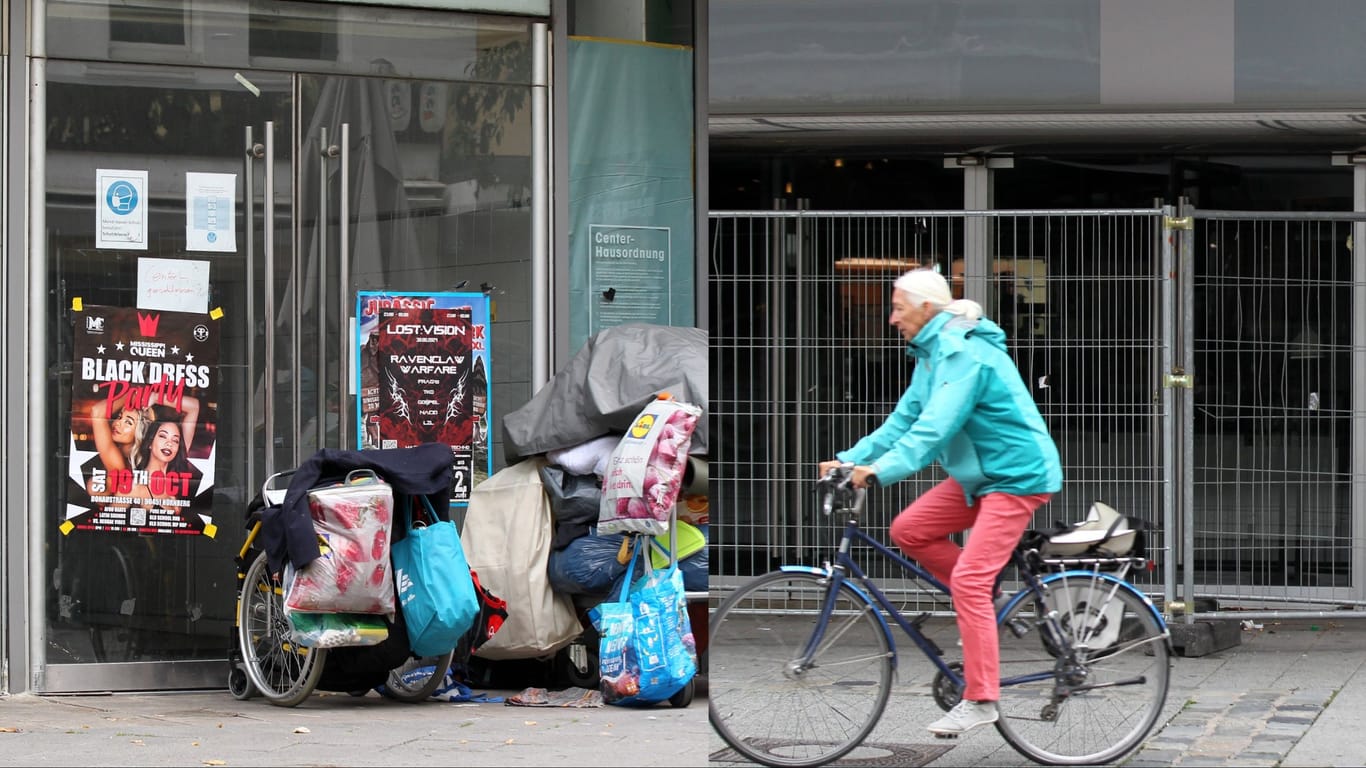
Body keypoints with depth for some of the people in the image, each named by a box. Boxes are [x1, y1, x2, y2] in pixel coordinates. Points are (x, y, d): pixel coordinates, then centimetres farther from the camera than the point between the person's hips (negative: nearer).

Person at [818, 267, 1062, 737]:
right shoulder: (933, 351, 11)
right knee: (907, 530, 2)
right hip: (978, 473, 10)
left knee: (969, 578, -17)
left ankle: (980, 700, -14)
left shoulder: (963, 354, -21)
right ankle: (987, 608, 14)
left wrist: (878, 471, -39)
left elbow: (934, 428, -31)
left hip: (1018, 475, -10)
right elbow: (904, 420, 10)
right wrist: (850, 459, -1)